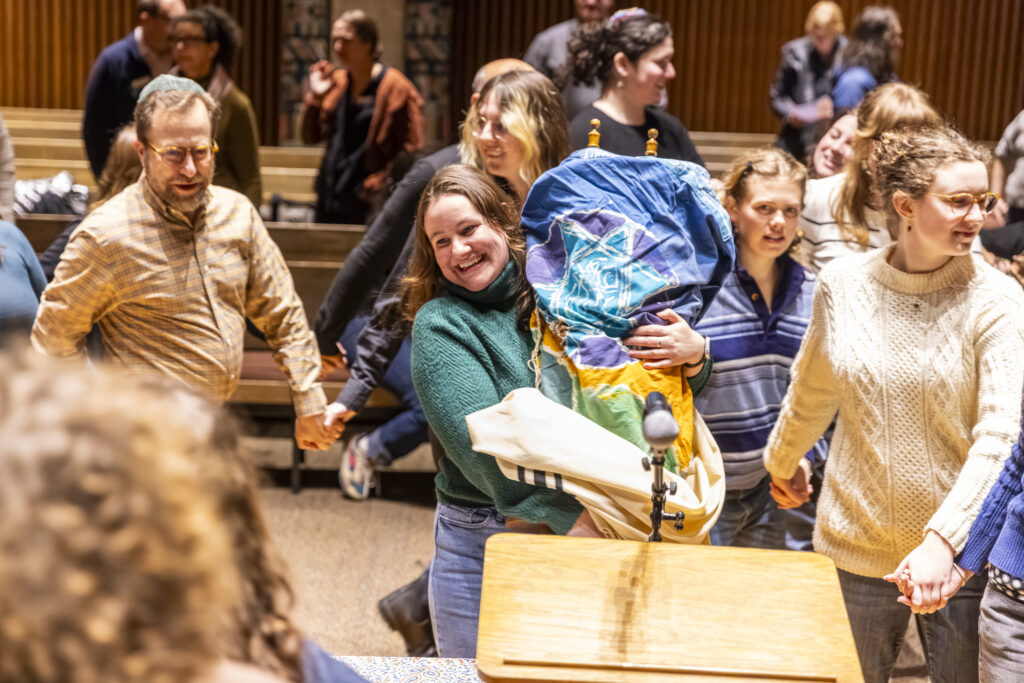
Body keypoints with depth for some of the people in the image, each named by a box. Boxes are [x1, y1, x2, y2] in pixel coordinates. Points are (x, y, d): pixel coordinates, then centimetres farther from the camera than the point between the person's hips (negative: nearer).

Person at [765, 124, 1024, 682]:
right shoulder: (841, 284, -4)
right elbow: (811, 391, 14)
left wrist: (942, 540, -28)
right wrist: (783, 463, 27)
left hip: (960, 551, -2)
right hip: (855, 541, 2)